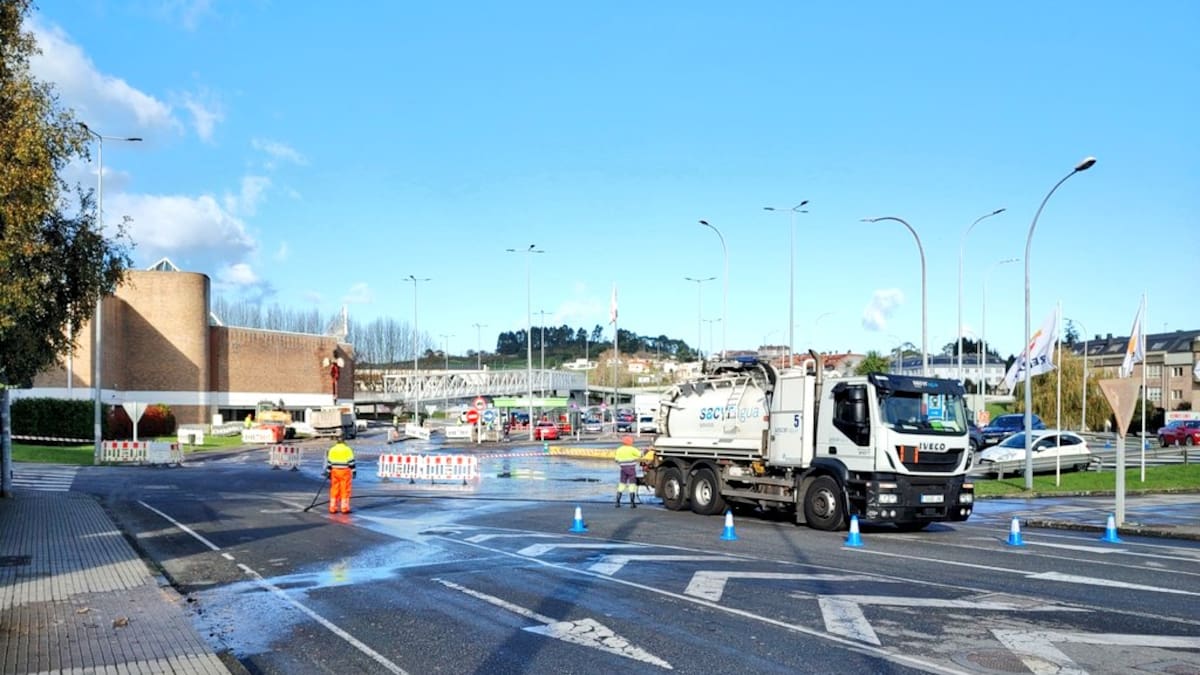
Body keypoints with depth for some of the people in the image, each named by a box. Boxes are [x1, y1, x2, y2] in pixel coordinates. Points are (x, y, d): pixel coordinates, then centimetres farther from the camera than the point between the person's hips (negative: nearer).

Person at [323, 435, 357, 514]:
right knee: (345, 490, 0)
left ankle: (332, 508, 10)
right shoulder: (347, 449, -6)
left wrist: (328, 472, 13)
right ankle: (344, 508, 0)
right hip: (345, 472, -3)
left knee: (334, 490, 9)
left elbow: (329, 462, 6)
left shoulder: (332, 450, 5)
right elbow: (351, 461, -7)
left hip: (334, 472, 3)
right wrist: (354, 472, -2)